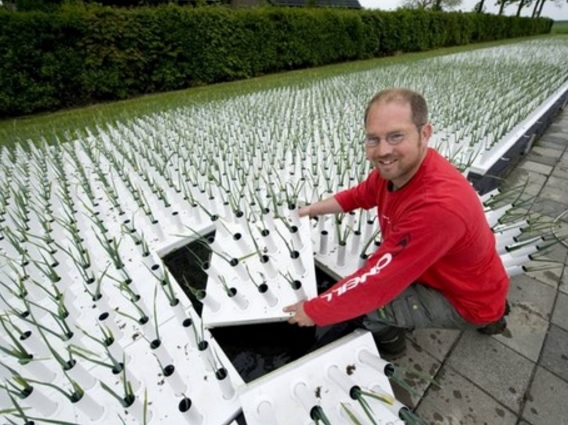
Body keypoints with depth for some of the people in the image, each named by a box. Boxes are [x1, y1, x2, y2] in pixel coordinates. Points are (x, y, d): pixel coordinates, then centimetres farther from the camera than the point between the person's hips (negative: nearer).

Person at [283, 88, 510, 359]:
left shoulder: (437, 205, -41)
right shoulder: (395, 167, -15)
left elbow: (374, 282, -36)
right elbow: (360, 195, 6)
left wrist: (313, 310, -24)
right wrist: (313, 209, 1)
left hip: (467, 301, -8)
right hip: (443, 273, 8)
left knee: (359, 298, -20)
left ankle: (387, 340, 16)